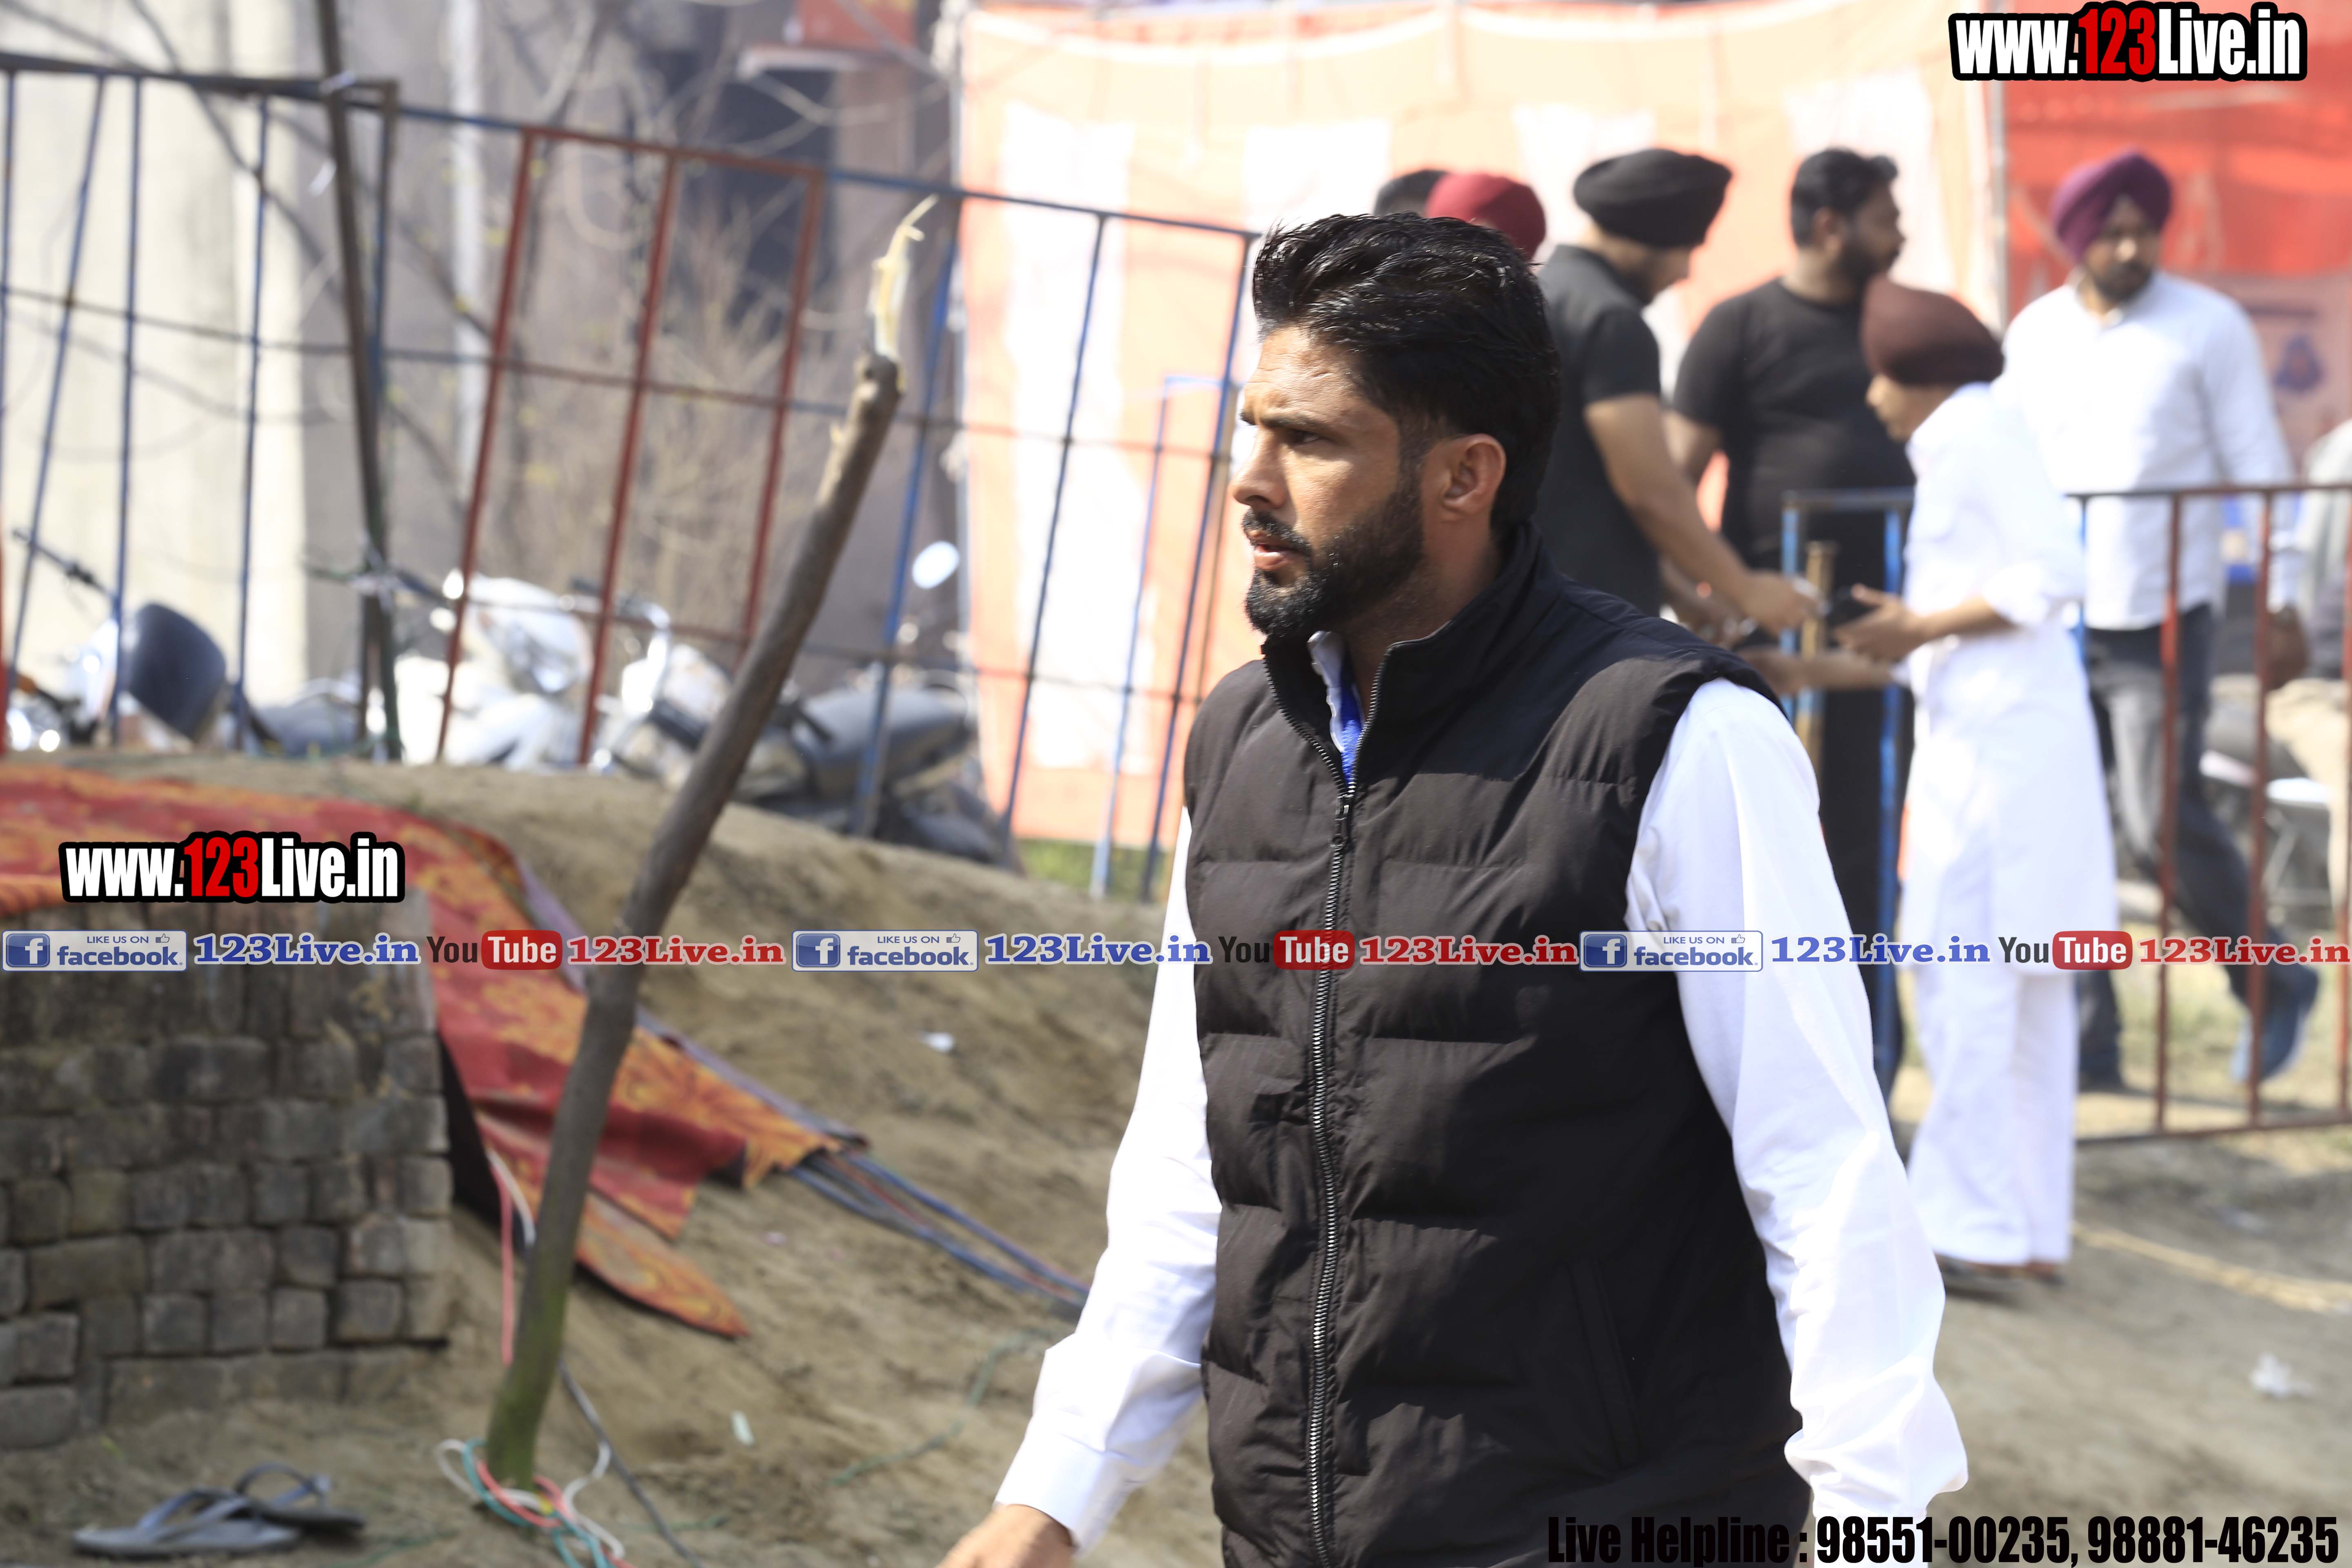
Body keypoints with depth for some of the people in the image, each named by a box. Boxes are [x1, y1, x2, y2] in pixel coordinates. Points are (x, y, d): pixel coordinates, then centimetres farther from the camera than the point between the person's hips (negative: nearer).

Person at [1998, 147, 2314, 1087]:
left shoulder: (2209, 328, -2)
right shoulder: (2034, 335, 9)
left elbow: (2258, 465, -1)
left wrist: (2283, 602, -6)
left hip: (2161, 622, -4)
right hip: (2053, 620, 4)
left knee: (2162, 820, -11)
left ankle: (2274, 983, 12)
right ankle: (2085, 1039, 7)